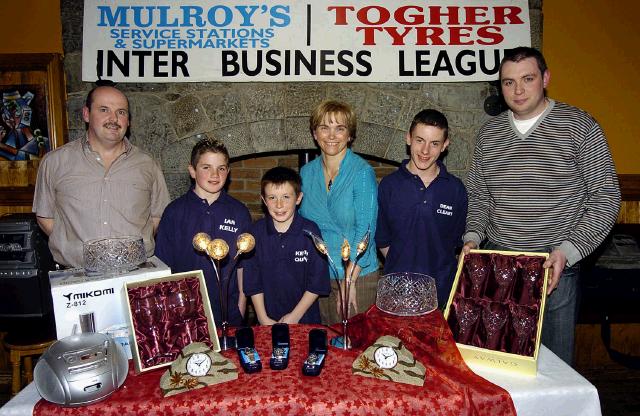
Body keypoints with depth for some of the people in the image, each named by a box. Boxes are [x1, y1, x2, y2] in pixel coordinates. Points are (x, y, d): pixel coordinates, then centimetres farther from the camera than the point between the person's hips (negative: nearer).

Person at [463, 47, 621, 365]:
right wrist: (473, 236, -1)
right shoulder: (489, 133, 8)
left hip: (555, 266, -3)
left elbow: (606, 196, -5)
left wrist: (569, 250, -15)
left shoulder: (579, 127, -4)